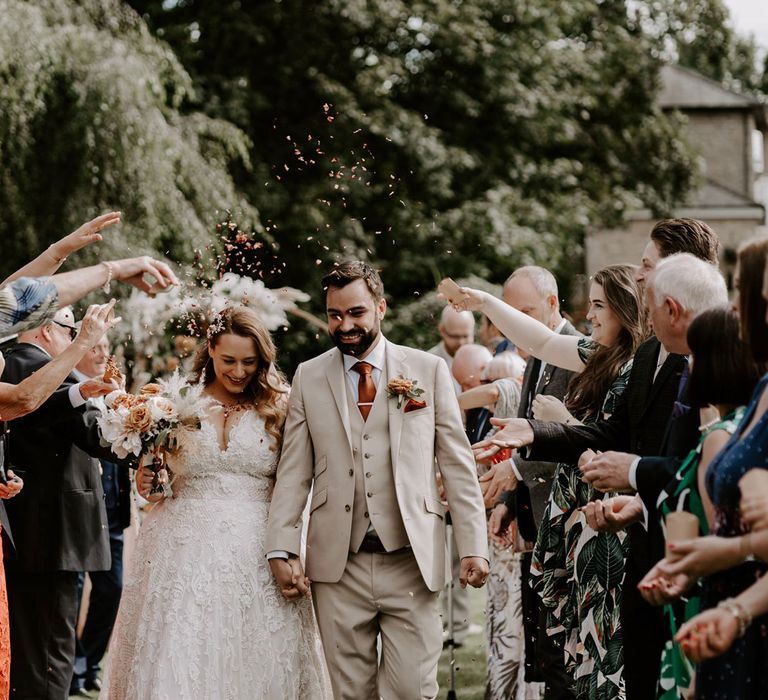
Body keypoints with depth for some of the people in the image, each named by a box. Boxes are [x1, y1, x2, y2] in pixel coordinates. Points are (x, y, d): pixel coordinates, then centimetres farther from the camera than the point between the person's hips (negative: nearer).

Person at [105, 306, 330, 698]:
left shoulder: (277, 409, 5)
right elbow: (154, 483, 15)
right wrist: (146, 485, -6)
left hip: (255, 556, 0)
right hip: (186, 552, 1)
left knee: (254, 663, 0)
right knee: (177, 666, -2)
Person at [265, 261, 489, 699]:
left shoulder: (429, 371, 5)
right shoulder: (309, 378, 9)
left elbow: (458, 464, 4)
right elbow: (294, 473, 7)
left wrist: (474, 546, -3)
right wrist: (283, 551, -2)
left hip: (411, 564, -1)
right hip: (338, 565, 1)